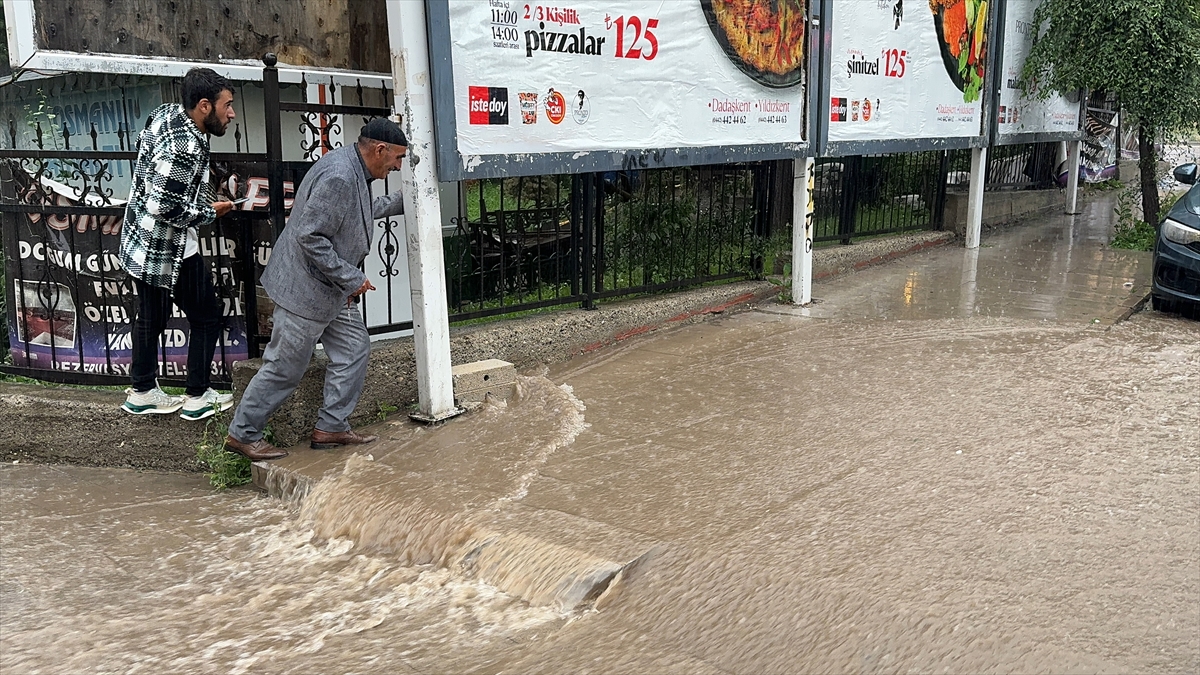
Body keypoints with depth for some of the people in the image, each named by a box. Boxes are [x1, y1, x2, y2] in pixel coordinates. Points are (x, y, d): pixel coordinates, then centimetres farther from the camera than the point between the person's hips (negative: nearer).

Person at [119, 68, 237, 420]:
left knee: (151, 316, 18)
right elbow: (169, 207, -30)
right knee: (206, 316, 6)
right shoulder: (184, 146, -29)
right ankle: (198, 397, 16)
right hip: (170, 249, -10)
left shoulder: (168, 112, 1)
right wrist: (210, 212, -14)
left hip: (145, 242, 10)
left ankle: (142, 392, 31)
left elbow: (143, 141, 21)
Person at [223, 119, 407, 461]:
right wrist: (352, 279, -22)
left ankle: (331, 427, 20)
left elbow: (359, 212, 28)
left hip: (331, 289, 10)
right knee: (285, 368, 1)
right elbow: (311, 237, -28)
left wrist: (400, 202, 27)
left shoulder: (352, 170, 8)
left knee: (353, 349, 10)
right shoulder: (338, 177, -25)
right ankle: (242, 434, 17)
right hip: (307, 288, -10)